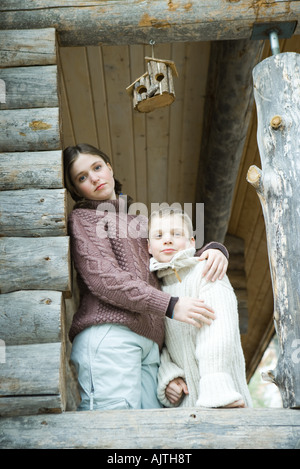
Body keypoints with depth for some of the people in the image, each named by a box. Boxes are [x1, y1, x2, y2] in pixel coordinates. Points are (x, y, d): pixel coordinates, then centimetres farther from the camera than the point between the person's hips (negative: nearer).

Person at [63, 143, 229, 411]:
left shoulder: (139, 223, 31)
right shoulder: (83, 217, 10)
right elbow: (103, 278, -6)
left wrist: (214, 249, 6)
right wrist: (170, 305, -13)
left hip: (148, 343, 6)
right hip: (108, 335, -6)